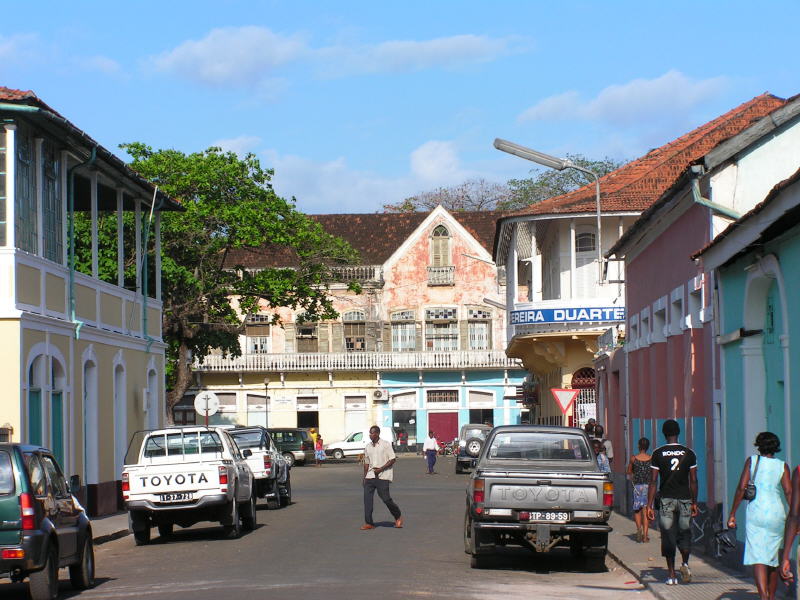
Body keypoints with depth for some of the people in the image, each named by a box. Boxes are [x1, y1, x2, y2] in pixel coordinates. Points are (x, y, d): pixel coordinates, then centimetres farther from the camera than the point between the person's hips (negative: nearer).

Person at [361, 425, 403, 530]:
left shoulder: (386, 444, -4)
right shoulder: (368, 446, 12)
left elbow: (392, 459, -7)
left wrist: (381, 469, -15)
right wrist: (365, 477, 15)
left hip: (383, 475, -5)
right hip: (371, 475, 5)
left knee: (385, 498, -7)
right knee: (367, 497, -6)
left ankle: (398, 517, 17)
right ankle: (369, 523, -2)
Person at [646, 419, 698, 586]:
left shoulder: (657, 454, -2)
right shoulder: (689, 453, 2)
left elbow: (653, 481, -4)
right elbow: (693, 481, 3)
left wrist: (649, 505, -1)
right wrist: (695, 503, 12)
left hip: (666, 499, -1)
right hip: (684, 499, 1)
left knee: (668, 537, 3)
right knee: (684, 534, 13)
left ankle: (671, 574, 3)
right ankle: (685, 563, -9)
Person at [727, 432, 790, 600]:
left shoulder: (752, 461, 3)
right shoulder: (782, 466, 5)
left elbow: (741, 488, -4)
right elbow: (789, 492, -5)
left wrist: (732, 514, 0)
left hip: (756, 514, -2)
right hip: (777, 514, 2)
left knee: (758, 559, -10)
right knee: (773, 559, 17)